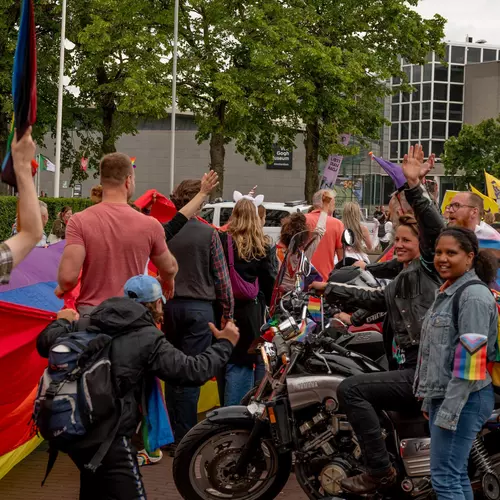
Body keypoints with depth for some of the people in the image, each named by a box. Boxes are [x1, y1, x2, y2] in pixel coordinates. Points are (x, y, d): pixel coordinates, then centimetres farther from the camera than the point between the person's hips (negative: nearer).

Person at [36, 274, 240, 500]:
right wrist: (224, 344, 6)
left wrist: (62, 322, 38)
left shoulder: (87, 326, 9)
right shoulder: (148, 339, -8)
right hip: (109, 439, -8)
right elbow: (194, 371, -11)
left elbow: (45, 343, 16)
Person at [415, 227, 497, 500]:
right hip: (441, 396, 10)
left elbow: (470, 359, -20)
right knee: (456, 476, 13)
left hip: (464, 398, -10)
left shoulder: (474, 295, -14)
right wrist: (429, 401, 21)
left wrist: (449, 410, -21)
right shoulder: (446, 292, 16)